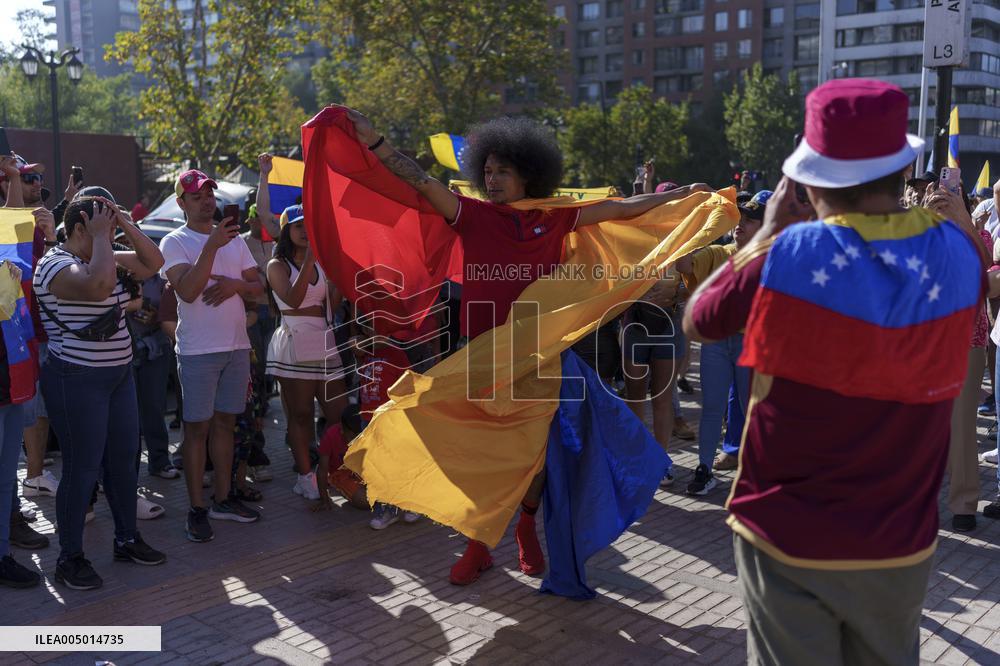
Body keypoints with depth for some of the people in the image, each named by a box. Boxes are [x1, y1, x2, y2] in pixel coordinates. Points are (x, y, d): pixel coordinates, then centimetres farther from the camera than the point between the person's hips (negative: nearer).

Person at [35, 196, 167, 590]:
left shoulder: (104, 259, 11)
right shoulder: (57, 265, -16)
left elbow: (153, 262, 12)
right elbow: (99, 286, -36)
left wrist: (126, 225, 1)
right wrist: (100, 237, -24)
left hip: (118, 375, 9)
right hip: (77, 381, -9)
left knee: (124, 459, 14)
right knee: (83, 468, -3)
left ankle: (127, 540, 28)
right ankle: (70, 558, 11)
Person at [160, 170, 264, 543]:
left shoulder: (234, 239, 12)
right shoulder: (175, 242, -5)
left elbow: (258, 287, 11)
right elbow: (187, 291, -20)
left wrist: (236, 285, -11)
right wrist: (212, 246, -26)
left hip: (237, 346, 5)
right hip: (198, 350, -5)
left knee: (225, 423, 13)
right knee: (197, 427, -1)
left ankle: (223, 498, 23)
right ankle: (197, 509, 5)